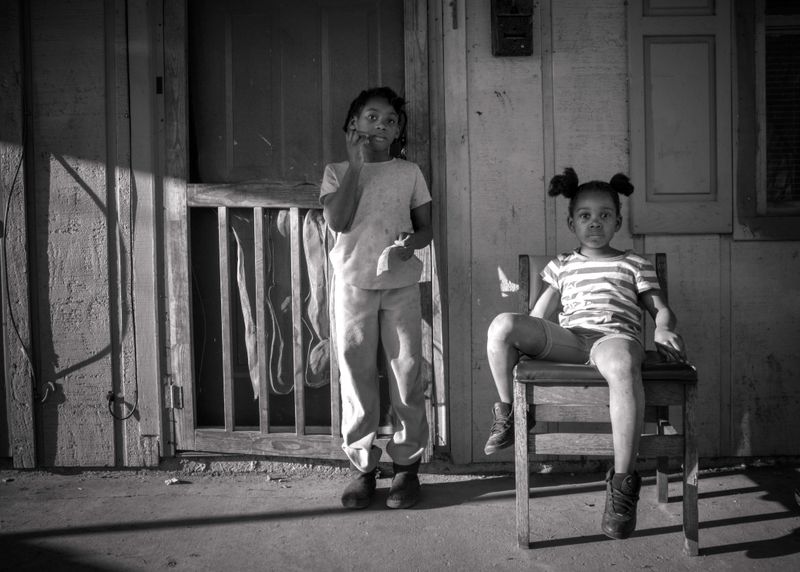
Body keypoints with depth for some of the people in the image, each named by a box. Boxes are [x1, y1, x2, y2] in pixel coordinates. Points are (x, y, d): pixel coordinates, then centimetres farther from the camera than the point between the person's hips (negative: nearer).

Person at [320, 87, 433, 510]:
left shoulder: (409, 173, 9)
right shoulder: (337, 172, 6)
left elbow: (426, 227, 10)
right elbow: (338, 222, -11)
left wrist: (410, 243, -14)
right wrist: (356, 164, -9)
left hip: (401, 284, 1)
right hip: (353, 284, -1)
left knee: (406, 373, 1)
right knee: (356, 375, 2)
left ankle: (406, 464, 11)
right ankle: (361, 467, 11)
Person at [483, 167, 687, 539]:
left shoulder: (633, 264, 26)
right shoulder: (561, 266, 30)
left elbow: (660, 308, 18)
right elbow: (538, 315, 24)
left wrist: (664, 329, -5)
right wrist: (519, 339, 4)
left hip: (615, 336, -2)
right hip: (567, 338, 2)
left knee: (621, 362, -44)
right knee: (503, 324, -27)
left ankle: (623, 481, -37)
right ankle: (508, 414, -4)